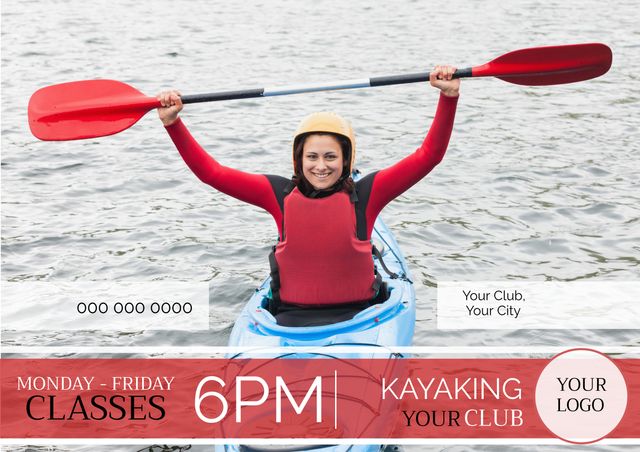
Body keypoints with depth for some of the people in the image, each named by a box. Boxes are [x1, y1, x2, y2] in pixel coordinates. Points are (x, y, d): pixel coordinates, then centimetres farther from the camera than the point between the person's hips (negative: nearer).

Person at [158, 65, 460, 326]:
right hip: (292, 316, 1)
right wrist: (172, 122, -7)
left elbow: (428, 155, -4)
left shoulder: (363, 195, -1)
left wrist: (448, 96, -14)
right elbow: (210, 172, 1)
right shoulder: (281, 194, 2)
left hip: (355, 313, 0)